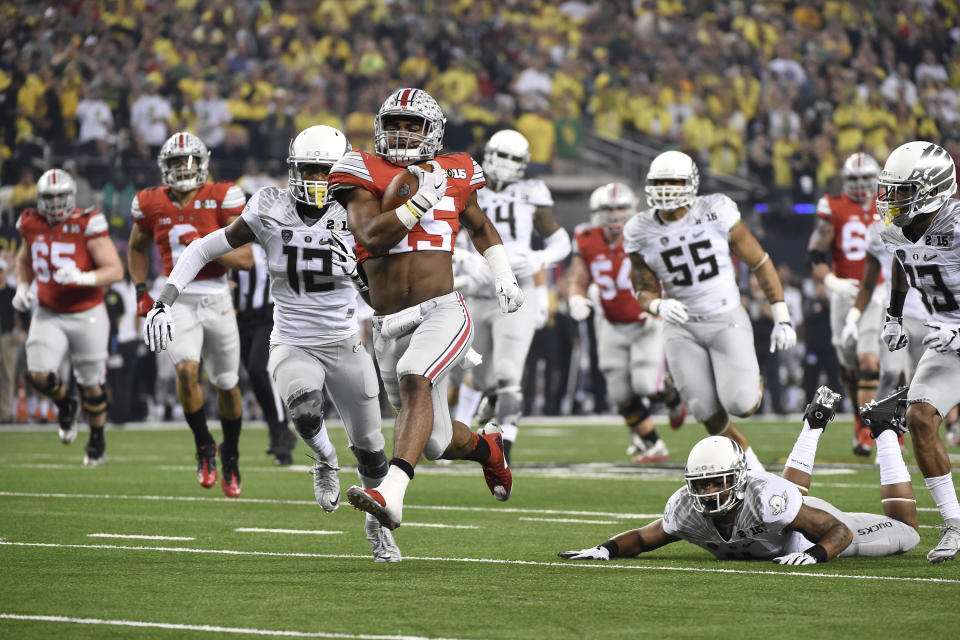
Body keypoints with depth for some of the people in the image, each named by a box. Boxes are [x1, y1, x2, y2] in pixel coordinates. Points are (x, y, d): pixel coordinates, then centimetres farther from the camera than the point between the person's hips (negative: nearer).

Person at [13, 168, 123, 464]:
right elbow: (24, 259, 20)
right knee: (38, 374, -15)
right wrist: (22, 287, 3)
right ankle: (65, 403, 20)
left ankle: (97, 440, 32)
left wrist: (83, 278, -34)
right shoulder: (32, 225, -2)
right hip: (48, 315, 3)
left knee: (90, 384, 7)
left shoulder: (87, 225, -17)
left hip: (87, 315, -3)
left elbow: (115, 270, -18)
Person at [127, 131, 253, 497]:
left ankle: (230, 453, 35)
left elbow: (246, 259, -9)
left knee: (226, 385, 11)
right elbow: (136, 248, 22)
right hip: (178, 300, 0)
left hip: (217, 299, 0)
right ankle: (204, 446, -3)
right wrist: (142, 291, 11)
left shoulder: (222, 199, -6)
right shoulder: (152, 205, 2)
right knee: (187, 369, -24)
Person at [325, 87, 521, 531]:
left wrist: (503, 276, 20)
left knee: (413, 380, -33)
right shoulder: (365, 173, 2)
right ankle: (487, 448, 47)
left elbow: (479, 226, 30)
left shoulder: (453, 175, 10)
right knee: (436, 443, 11)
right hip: (390, 325, 2)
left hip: (442, 312, -2)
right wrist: (421, 200, -19)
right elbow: (371, 236, -15)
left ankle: (391, 494, -47)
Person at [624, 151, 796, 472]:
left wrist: (782, 319, -3)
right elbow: (644, 290, 4)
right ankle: (747, 457, 22)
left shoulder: (716, 212, -12)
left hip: (726, 321, -2)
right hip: (682, 328, 2)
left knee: (739, 404, -16)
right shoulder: (642, 232, -5)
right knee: (709, 414, -5)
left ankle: (755, 385, 21)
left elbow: (760, 263, -3)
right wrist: (659, 306, -22)